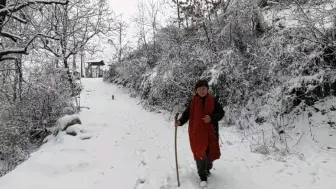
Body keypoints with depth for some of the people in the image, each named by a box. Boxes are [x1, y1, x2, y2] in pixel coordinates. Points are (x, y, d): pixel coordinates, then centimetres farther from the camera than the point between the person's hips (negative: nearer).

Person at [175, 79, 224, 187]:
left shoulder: (213, 101, -4)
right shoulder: (193, 102, -3)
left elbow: (221, 113, 1)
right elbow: (186, 114, 1)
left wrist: (211, 118, -16)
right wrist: (180, 122, -16)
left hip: (210, 132, 1)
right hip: (197, 133, 0)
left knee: (209, 153, 9)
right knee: (199, 154, 1)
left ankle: (207, 168, 40)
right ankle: (203, 177, 17)